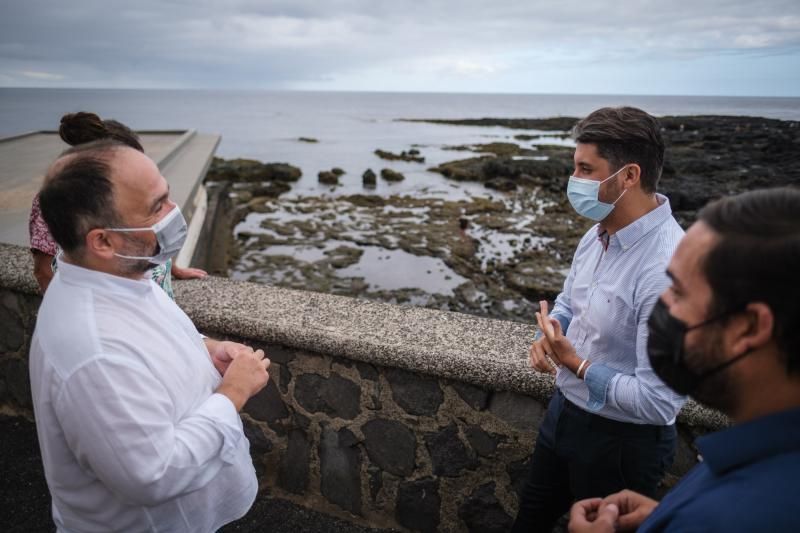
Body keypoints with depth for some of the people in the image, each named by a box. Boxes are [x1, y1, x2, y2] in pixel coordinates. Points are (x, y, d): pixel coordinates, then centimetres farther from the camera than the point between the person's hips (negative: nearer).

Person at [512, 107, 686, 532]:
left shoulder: (668, 267, -33)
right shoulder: (598, 234, -5)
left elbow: (658, 401, -32)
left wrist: (575, 363, -23)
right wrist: (548, 337, -9)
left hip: (622, 441, -8)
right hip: (565, 411, 8)